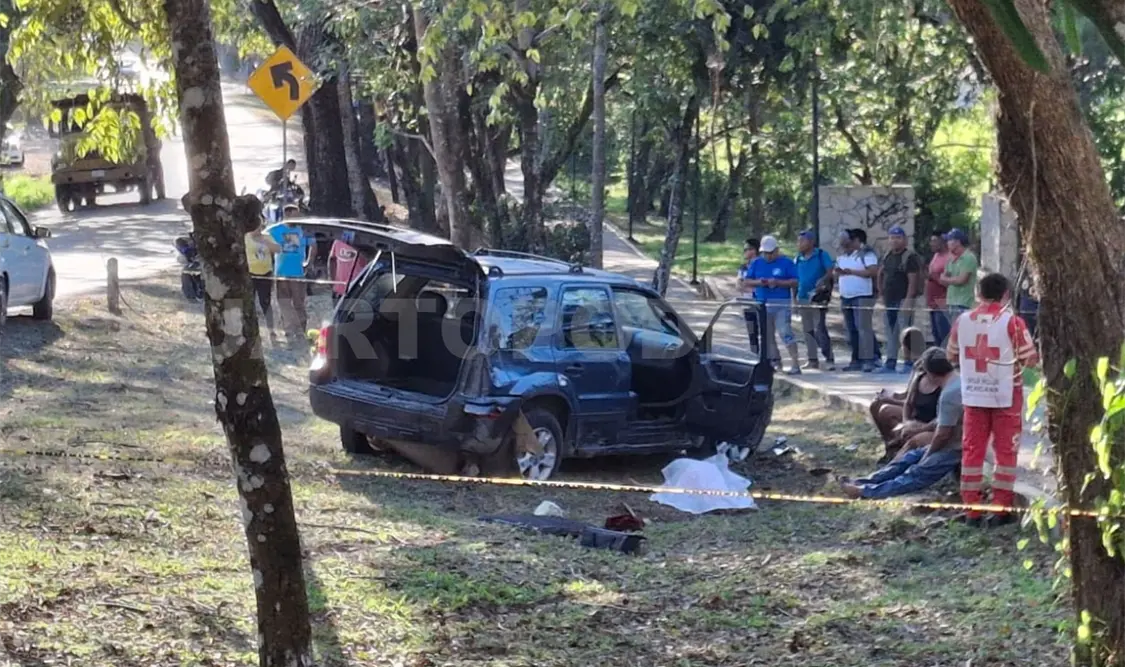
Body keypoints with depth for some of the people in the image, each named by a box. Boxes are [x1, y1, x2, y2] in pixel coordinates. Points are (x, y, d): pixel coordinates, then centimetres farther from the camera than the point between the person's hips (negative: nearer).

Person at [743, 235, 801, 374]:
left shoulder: (786, 262, -2)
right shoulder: (757, 263, 11)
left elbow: (795, 282, -6)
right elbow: (747, 281, 12)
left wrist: (778, 282, -19)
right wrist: (758, 282, -9)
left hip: (781, 304, -5)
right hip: (762, 304, 6)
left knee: (785, 332, -14)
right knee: (766, 335, 9)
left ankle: (795, 364, -16)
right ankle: (775, 361, 19)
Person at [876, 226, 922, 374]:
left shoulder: (910, 256, -8)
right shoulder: (887, 256, 15)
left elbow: (913, 280, -14)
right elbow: (880, 274, 25)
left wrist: (908, 299, -21)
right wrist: (882, 293, 15)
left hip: (903, 300, -8)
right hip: (889, 300, 8)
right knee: (891, 333, 10)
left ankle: (909, 363, -7)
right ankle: (890, 363, 14)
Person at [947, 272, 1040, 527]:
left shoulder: (962, 320, 0)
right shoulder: (1012, 322, -11)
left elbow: (952, 356, 11)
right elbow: (1030, 360, -8)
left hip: (973, 395, 3)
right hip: (1006, 396, -3)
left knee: (972, 451, 8)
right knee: (1006, 451, 5)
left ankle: (971, 510, 8)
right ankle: (1001, 509, 5)